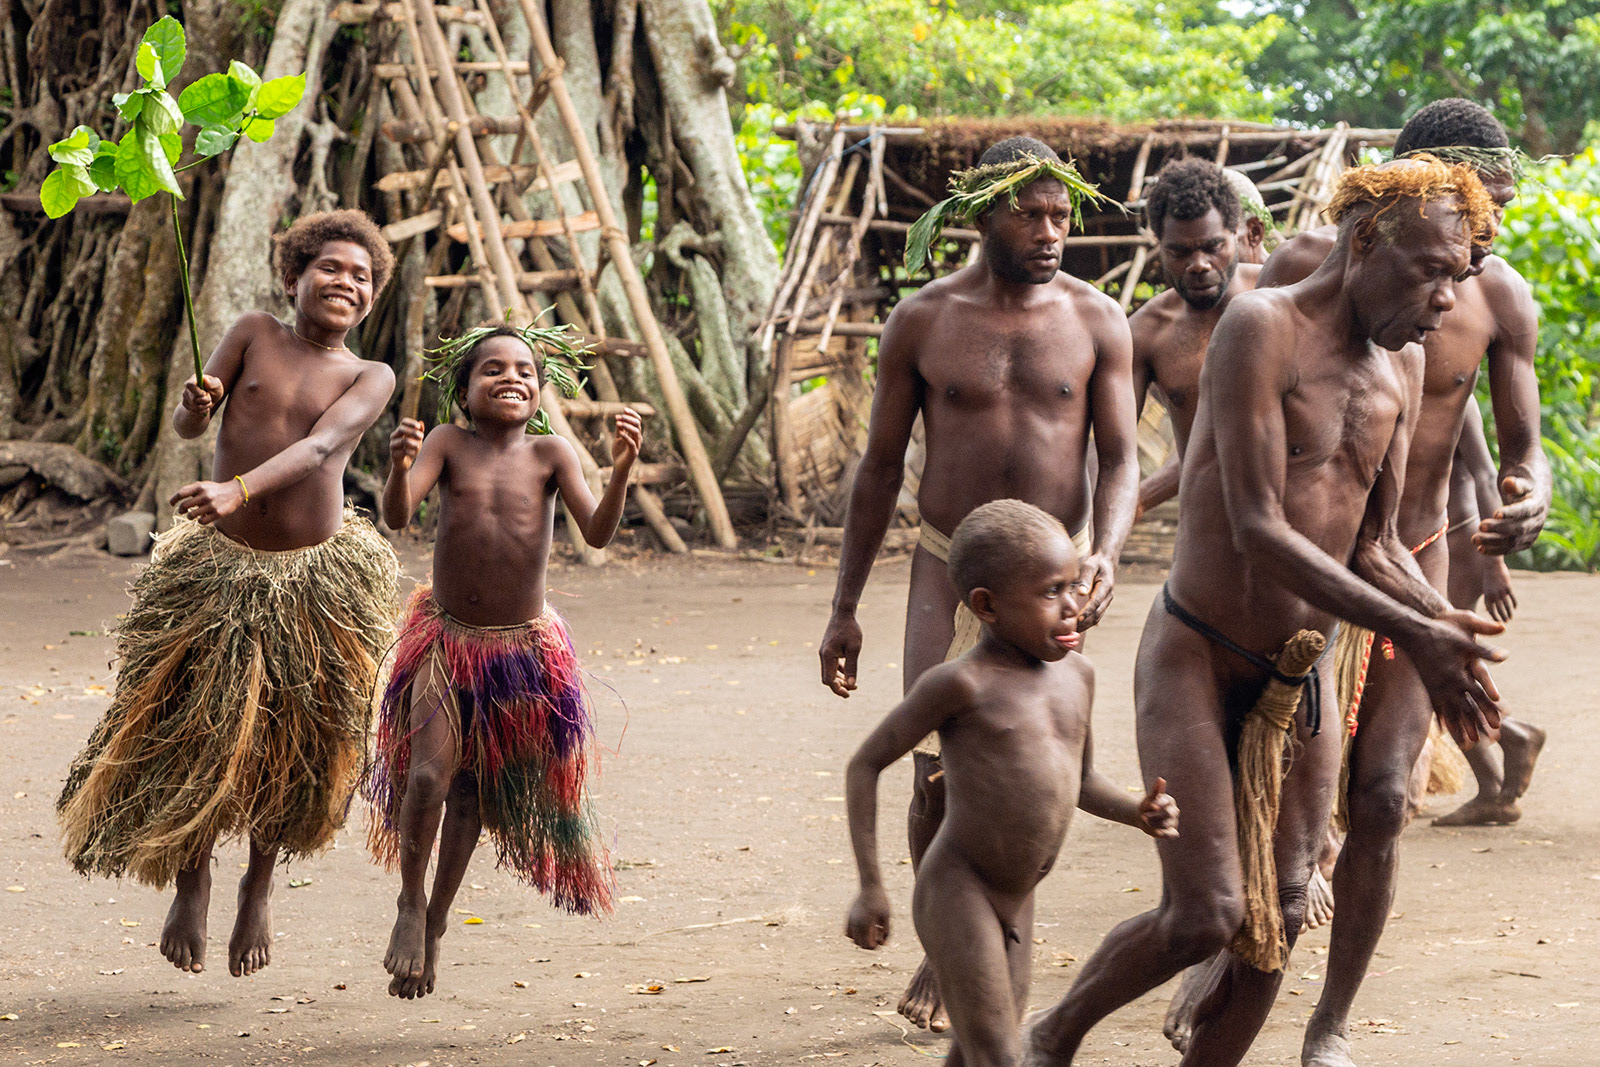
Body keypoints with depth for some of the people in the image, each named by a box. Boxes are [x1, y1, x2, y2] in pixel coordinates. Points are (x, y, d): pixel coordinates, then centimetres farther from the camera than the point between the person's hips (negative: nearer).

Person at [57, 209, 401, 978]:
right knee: (195, 734, 1)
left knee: (291, 744, 6)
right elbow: (186, 425, -3)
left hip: (318, 577, 0)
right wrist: (196, 405, -29)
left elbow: (322, 445, -18)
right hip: (218, 566, 0)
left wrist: (239, 488, -35)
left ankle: (260, 884, 29)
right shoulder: (255, 335, 5)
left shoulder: (370, 378, 1)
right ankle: (191, 880, 24)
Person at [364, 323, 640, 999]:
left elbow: (598, 533, -14)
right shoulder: (449, 443, -6)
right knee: (428, 775, -15)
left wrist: (621, 471, -31)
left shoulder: (550, 455, -5)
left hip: (522, 647, 1)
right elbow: (396, 517, -17)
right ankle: (410, 904, 9)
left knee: (473, 790, 10)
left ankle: (436, 920, 28)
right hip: (446, 638, -1)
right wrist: (400, 469, -39)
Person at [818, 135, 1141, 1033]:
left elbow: (1121, 458, -1)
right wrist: (845, 610, 4)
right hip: (951, 570, -1)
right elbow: (881, 466, 4)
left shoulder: (1095, 321, -2)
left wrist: (1105, 556, -23)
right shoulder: (923, 320, -3)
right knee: (941, 772, -10)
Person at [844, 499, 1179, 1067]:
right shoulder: (962, 683, -14)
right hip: (956, 892, -7)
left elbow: (1082, 780, 21)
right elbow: (865, 765, -8)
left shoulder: (1076, 674, 6)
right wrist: (871, 887, -12)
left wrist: (1136, 811, -1)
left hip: (1017, 904, 7)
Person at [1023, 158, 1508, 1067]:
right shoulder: (1262, 327, -17)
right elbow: (1258, 530, -24)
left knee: (1276, 929, 4)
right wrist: (1415, 633, -26)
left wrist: (1445, 622, -11)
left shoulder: (1401, 365, 7)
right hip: (1196, 660, -7)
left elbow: (1376, 546, 12)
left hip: (1302, 677, 7)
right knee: (1205, 919, -12)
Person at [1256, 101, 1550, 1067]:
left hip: (1415, 564, 1)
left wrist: (1531, 492, -23)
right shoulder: (1310, 267, -11)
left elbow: (1523, 441, 0)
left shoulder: (1499, 298, -6)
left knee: (1380, 797, -6)